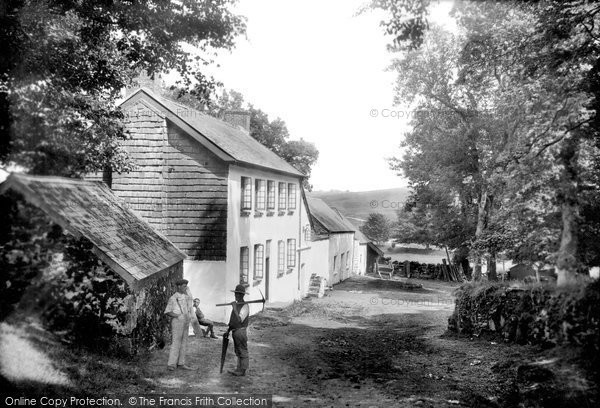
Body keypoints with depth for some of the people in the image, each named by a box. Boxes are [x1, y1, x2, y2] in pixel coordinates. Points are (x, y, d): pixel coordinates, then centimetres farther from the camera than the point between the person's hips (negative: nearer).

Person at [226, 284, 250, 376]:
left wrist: (234, 308, -25)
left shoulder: (245, 306, -15)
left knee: (243, 352, -1)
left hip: (240, 331, -9)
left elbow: (239, 320, -26)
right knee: (238, 352, 15)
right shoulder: (236, 304, 14)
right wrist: (228, 330, 23)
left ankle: (242, 371, 5)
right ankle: (239, 369, 23)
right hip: (235, 331, 9)